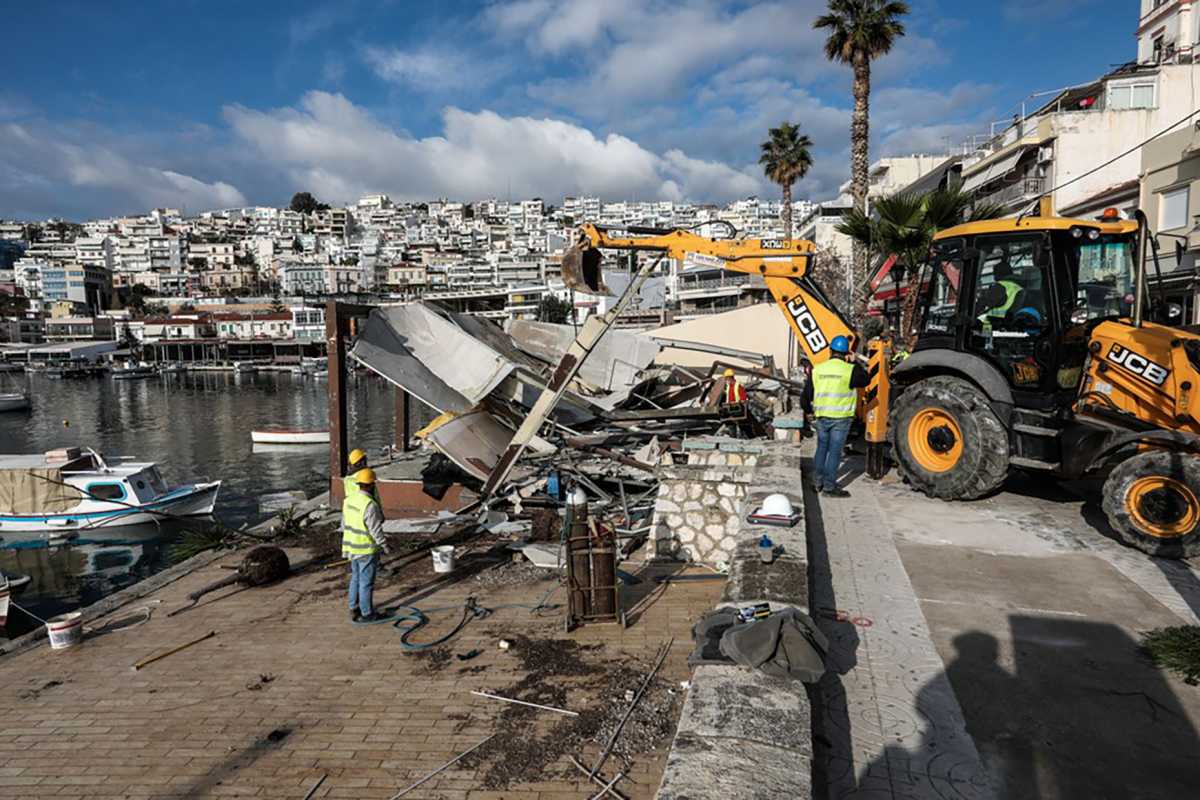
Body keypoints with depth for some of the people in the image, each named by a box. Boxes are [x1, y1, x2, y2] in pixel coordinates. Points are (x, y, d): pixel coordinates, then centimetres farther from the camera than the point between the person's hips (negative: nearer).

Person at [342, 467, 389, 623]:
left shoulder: (349, 499, 0)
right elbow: (376, 530, -22)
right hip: (367, 550, -8)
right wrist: (384, 545, -9)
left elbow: (345, 523, 10)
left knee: (356, 579, 20)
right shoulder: (370, 505, -26)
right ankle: (366, 614, 16)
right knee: (366, 582, 5)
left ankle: (354, 610, 29)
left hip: (352, 546, 8)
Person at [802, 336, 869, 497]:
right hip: (841, 417, -4)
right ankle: (829, 486, 4)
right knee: (835, 451, 1)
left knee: (821, 448, 17)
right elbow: (866, 380, 8)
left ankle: (817, 482, 24)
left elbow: (806, 395, 5)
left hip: (821, 417, 4)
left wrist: (809, 411, 22)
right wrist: (854, 363, 14)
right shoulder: (850, 370, -8)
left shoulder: (817, 369, 2)